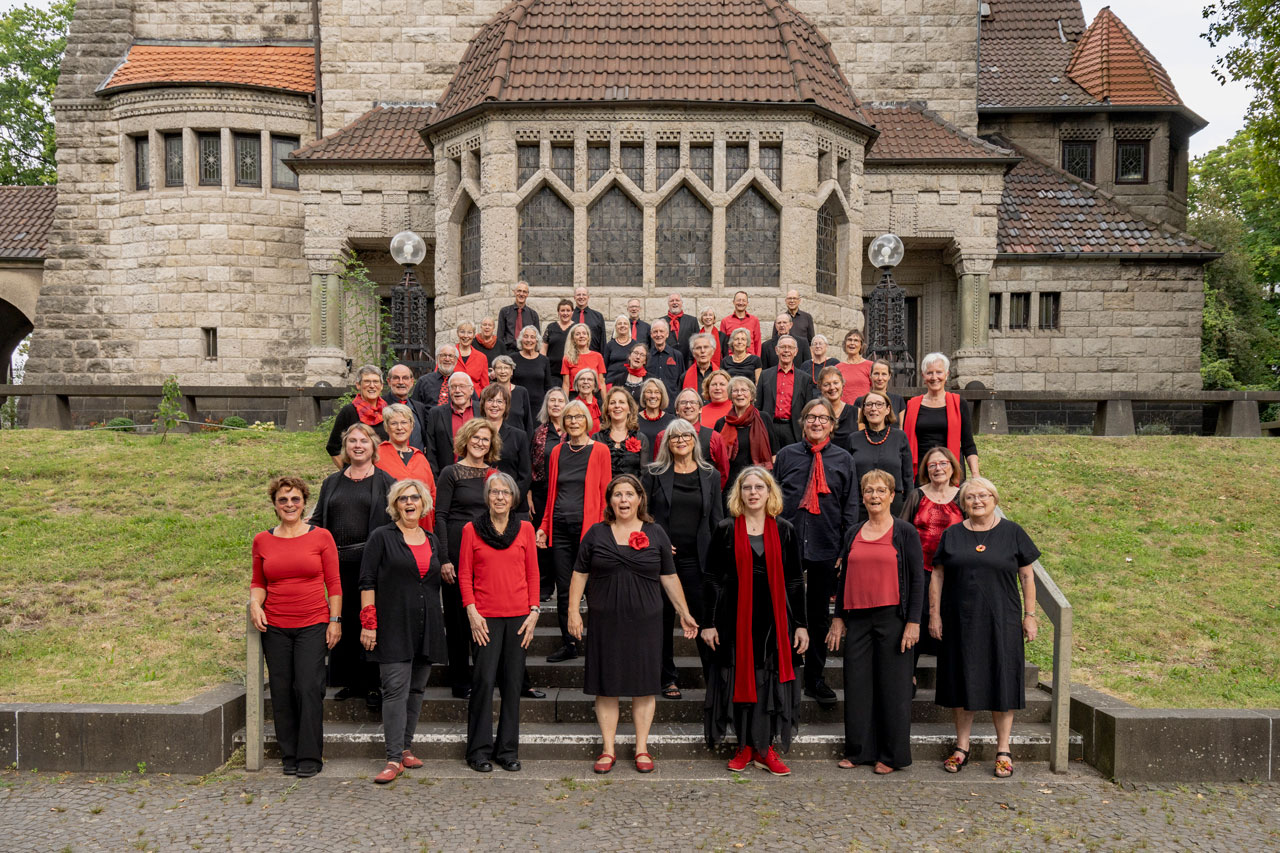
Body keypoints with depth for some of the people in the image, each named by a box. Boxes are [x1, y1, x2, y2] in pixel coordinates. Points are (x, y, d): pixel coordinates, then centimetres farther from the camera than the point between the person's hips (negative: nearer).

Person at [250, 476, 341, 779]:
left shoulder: (321, 537, 1)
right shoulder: (262, 541, 8)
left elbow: (333, 583, 2)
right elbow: (258, 582, 16)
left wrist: (335, 620, -2)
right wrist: (255, 603, -4)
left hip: (313, 624, -2)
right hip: (275, 627, 3)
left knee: (309, 688, -8)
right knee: (281, 691, 5)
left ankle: (310, 758, 4)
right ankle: (290, 756, 19)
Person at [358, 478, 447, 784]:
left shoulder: (432, 541, 14)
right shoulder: (382, 537, 0)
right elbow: (367, 582, -4)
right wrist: (368, 624, -10)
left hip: (427, 628, 5)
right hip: (394, 627, -5)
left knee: (416, 689, 9)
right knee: (396, 690, -9)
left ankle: (406, 747, 20)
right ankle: (394, 759, -6)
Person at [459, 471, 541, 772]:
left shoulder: (525, 529, 7)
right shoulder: (472, 530, 3)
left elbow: (533, 573, 9)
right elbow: (464, 574, 3)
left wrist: (534, 611, 1)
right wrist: (472, 612, -5)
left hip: (518, 616, 2)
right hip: (486, 617, -2)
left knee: (513, 682, 7)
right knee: (484, 681, -2)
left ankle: (508, 750, 18)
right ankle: (479, 751, 12)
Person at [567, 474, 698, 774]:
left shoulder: (656, 534, 5)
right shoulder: (596, 533, 4)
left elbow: (669, 578, 9)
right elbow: (580, 575, 7)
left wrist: (684, 613, 9)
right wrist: (573, 611, 0)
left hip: (645, 622, 0)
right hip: (605, 623, 0)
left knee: (644, 686, 5)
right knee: (606, 686, 5)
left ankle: (642, 748, 18)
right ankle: (608, 749, 17)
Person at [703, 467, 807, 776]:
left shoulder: (784, 531, 4)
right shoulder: (726, 530, 1)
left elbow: (795, 580, 5)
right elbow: (713, 579, 1)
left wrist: (801, 624, 1)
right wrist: (709, 622, -3)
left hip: (774, 619, 1)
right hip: (736, 619, -1)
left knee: (772, 681, 3)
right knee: (740, 679, 5)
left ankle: (766, 750, 15)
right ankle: (745, 747, 19)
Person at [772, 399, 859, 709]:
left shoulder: (843, 459, 6)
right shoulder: (787, 455, 6)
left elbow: (850, 507, 6)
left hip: (825, 547, 0)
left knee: (819, 614, 10)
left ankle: (815, 677, 23)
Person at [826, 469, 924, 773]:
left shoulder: (905, 532, -1)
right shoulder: (853, 534, 11)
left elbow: (917, 579, -3)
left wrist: (913, 622, -9)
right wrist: (838, 618, 10)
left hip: (893, 618, -4)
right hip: (857, 620, 4)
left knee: (892, 685, 2)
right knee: (857, 684, 6)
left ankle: (892, 755, 15)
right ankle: (858, 750, 19)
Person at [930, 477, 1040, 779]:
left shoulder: (1012, 533, 2)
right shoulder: (952, 535, 6)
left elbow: (1027, 575, 4)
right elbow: (937, 576, 7)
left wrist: (1029, 615, -1)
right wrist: (934, 614, 1)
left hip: (1001, 621, -1)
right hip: (959, 621, 2)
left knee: (1001, 680, 2)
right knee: (963, 681, 8)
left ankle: (1003, 750, 14)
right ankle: (962, 746, 19)